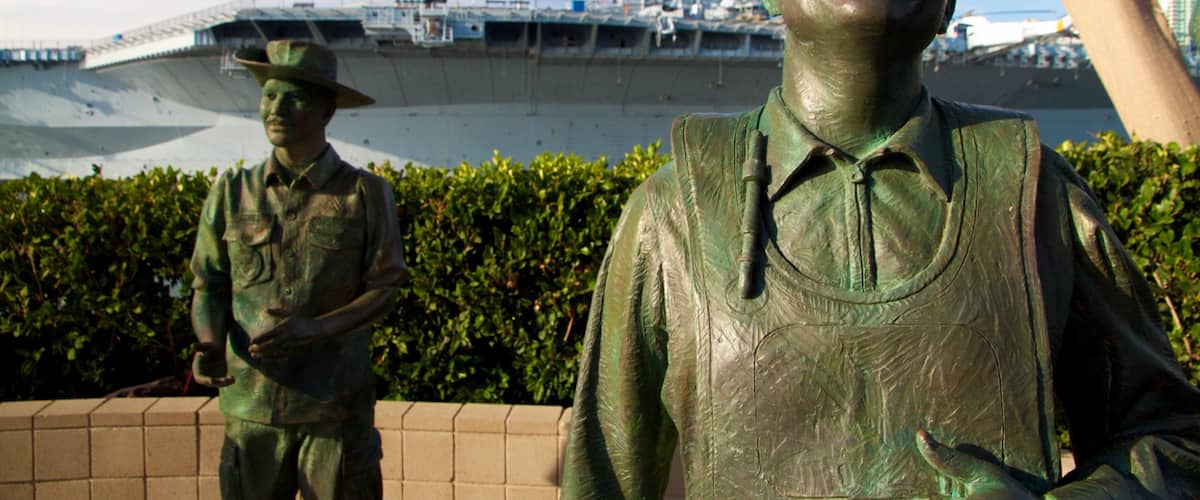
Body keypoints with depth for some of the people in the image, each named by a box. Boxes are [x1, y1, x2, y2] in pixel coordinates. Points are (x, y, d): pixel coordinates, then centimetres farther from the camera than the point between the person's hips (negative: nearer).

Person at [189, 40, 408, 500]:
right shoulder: (232, 192, 4)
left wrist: (313, 328, -19)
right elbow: (209, 286, 7)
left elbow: (384, 290, -3)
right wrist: (210, 345, -14)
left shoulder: (364, 193, -3)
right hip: (252, 405, 2)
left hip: (337, 409, -2)